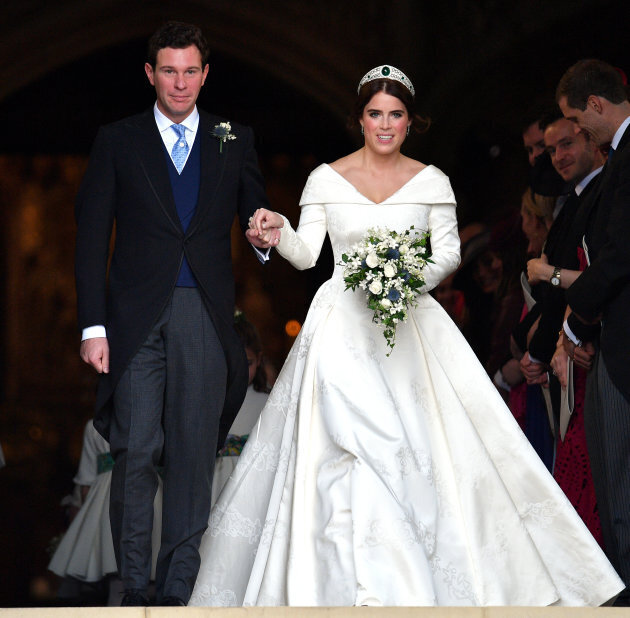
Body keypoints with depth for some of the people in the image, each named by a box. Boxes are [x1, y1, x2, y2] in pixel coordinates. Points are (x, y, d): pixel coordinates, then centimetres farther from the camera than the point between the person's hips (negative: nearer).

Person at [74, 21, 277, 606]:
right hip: (137, 318, -1)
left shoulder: (234, 142, 12)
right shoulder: (117, 141, 6)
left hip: (206, 317, 1)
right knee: (136, 452, -6)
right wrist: (92, 327, -4)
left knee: (194, 455, 1)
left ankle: (177, 590, 8)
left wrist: (265, 237, -8)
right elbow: (91, 239, 4)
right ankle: (133, 587, 4)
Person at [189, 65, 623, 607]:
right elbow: (305, 255, 3)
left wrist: (416, 277, -14)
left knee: (424, 450, -2)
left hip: (410, 322, 2)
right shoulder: (326, 179, 3)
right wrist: (278, 232, -17)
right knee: (353, 447, -13)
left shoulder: (431, 182, 5)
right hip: (344, 324, -1)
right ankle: (372, 587, -11)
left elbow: (450, 252, 5)